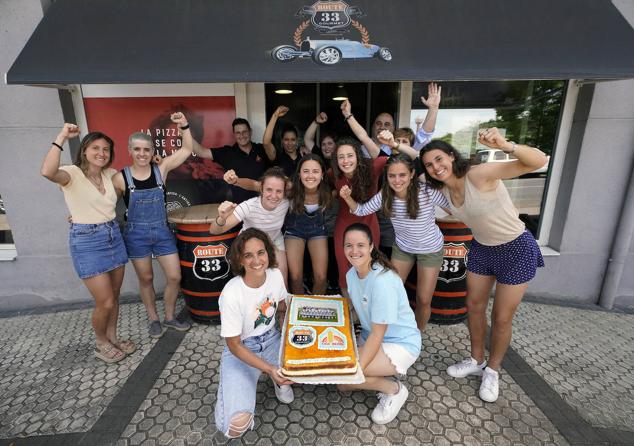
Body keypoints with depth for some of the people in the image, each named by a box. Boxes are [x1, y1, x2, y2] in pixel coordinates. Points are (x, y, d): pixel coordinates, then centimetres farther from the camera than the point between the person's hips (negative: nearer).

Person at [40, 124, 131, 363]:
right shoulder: (72, 173, -12)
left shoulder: (110, 174, 6)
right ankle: (102, 344, 25)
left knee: (114, 297, 16)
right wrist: (61, 137, -27)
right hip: (86, 241, -6)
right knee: (105, 303, -1)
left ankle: (113, 338, 35)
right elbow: (47, 172, -35)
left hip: (113, 235, 6)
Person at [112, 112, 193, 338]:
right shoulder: (121, 178, -8)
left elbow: (187, 150, -6)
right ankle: (153, 319, 34)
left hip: (162, 231, 2)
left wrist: (184, 125, -15)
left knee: (174, 277, 4)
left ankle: (169, 317, 27)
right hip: (136, 234, -1)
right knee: (146, 279, 13)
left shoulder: (161, 168, -4)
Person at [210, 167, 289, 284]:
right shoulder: (248, 207, -36)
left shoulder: (286, 203, -29)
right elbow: (214, 231, -37)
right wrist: (222, 218, -57)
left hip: (275, 240, 2)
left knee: (282, 275, -3)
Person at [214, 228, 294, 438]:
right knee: (238, 426, -20)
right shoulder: (231, 294, -28)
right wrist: (269, 368, -26)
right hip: (241, 351, -4)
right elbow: (234, 344, -18)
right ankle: (235, 391, 13)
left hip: (271, 340, 4)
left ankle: (280, 380, 11)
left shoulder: (275, 275, -14)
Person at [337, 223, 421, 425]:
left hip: (400, 344, -7)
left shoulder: (383, 281, -30)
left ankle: (394, 389, 0)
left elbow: (377, 335, -25)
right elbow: (352, 310, 5)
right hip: (370, 338, 8)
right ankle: (386, 374, 19)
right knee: (343, 385, 0)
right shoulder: (352, 274, -5)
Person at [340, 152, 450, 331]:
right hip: (402, 247, 3)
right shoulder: (384, 196, -20)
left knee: (423, 300, 8)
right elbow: (361, 210, -10)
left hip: (430, 249, -3)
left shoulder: (427, 192, -31)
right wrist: (348, 198, -25)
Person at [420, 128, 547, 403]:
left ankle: (493, 370, 31)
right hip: (481, 249, 6)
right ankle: (476, 360, 37)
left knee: (502, 318, 6)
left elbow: (538, 161, -33)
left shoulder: (479, 175, -28)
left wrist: (505, 145, -52)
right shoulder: (443, 189, -8)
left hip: (516, 250, -6)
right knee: (474, 306, 14)